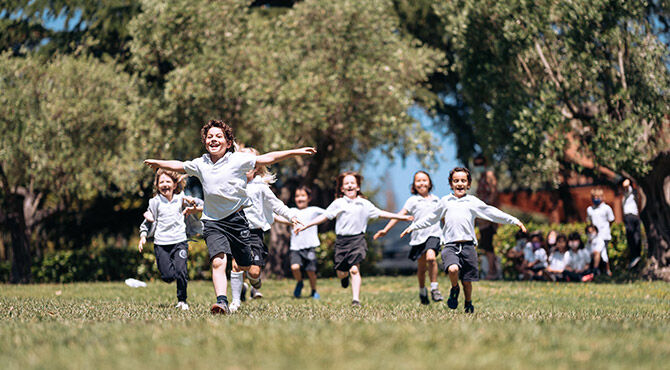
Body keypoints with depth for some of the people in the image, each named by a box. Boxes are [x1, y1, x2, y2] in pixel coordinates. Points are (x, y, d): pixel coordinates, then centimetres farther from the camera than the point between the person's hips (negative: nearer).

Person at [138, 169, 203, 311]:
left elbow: (201, 205, 14)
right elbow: (148, 223, 9)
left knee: (181, 271, -18)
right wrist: (143, 237, -4)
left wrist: (194, 209, -7)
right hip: (161, 243, 0)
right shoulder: (155, 202, 4)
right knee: (168, 276, -7)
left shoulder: (181, 199, 5)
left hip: (180, 241, 0)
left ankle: (182, 300, 2)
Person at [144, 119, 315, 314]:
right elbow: (179, 166, 24)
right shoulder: (200, 164, 5)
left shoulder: (238, 160, -5)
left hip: (237, 218, -1)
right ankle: (222, 302, -30)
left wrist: (296, 152, -9)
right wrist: (157, 163, 37)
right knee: (218, 262, -22)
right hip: (213, 222, 1)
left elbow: (267, 158, -5)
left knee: (245, 267, 8)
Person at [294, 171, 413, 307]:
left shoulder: (364, 204, 10)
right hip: (342, 240, 1)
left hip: (357, 239, -1)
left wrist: (402, 217, 16)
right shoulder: (338, 203, 7)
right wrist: (304, 226, 3)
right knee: (341, 273, 4)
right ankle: (345, 277, 42)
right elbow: (324, 216, 8)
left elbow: (380, 213, 17)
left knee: (354, 269, -16)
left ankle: (356, 299, -15)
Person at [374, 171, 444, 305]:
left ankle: (434, 288, -15)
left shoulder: (436, 200, 12)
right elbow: (400, 215, -1)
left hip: (433, 234, 0)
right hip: (419, 236, 0)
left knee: (431, 257, -27)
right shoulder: (413, 200, 4)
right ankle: (422, 291, 32)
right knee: (421, 267, 8)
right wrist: (386, 229, -10)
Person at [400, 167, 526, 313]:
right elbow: (431, 218, 25)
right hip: (450, 246, 0)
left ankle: (468, 304, 31)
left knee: (467, 280, 5)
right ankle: (454, 289, 4)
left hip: (468, 245, 0)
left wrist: (515, 221, 8)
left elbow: (493, 213, 11)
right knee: (453, 269, -28)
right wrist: (412, 227, 27)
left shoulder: (473, 202, 10)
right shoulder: (445, 201, 14)